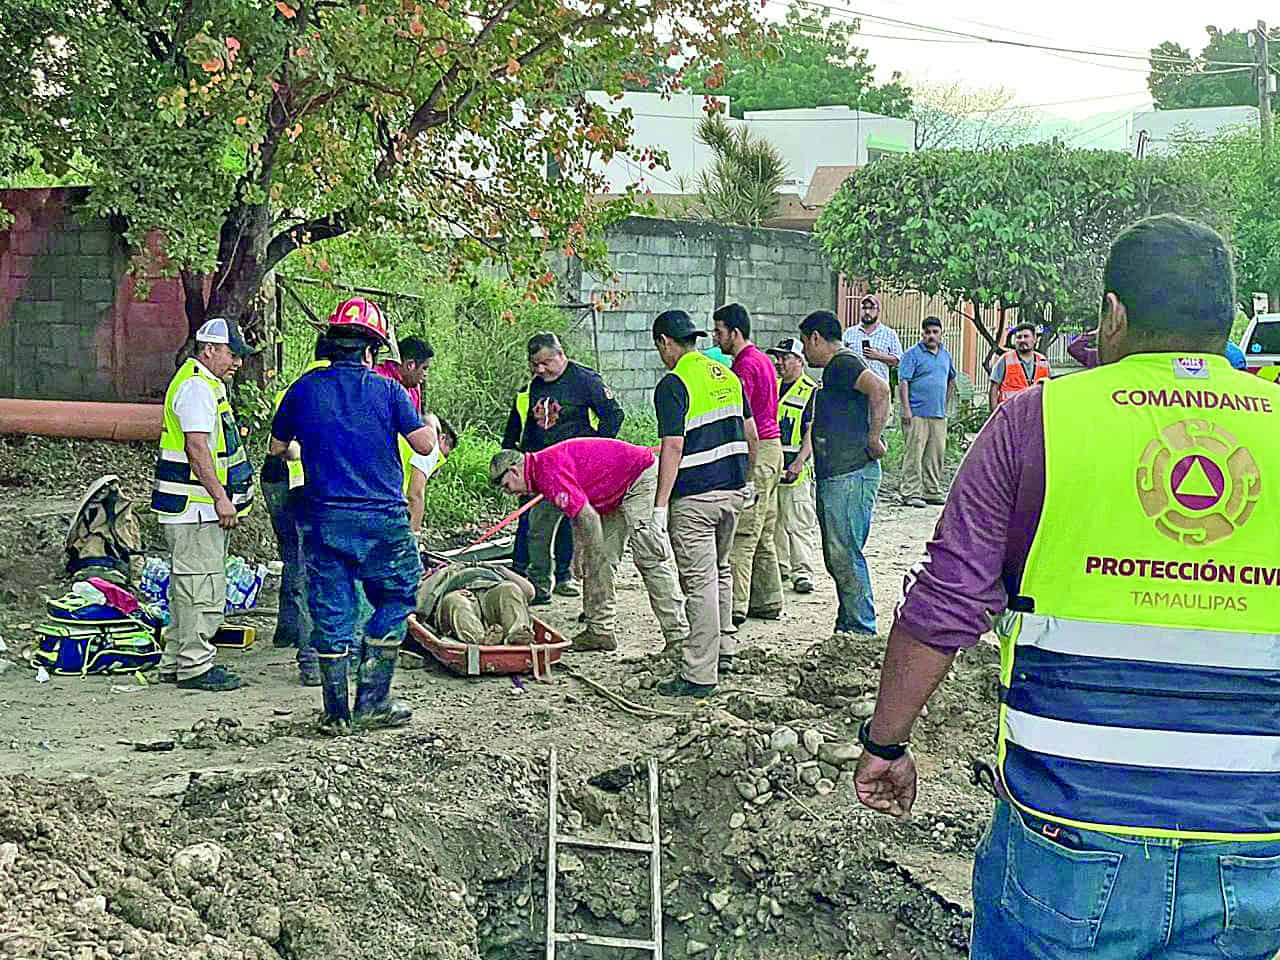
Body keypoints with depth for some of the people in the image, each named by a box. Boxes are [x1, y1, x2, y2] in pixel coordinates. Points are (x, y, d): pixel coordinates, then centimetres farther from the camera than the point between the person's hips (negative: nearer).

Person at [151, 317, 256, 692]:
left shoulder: (208, 384, 20)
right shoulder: (196, 387, -15)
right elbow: (196, 447, -23)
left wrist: (224, 498, 28)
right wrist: (220, 497, -24)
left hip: (201, 505, 11)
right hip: (194, 506, -11)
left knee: (186, 583, 15)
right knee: (202, 584, -9)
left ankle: (175, 661, 21)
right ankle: (195, 665, -5)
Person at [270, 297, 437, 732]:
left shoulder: (304, 389, 3)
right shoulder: (387, 390, -4)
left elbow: (276, 447, 15)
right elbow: (425, 445, -5)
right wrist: (429, 425, 17)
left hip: (325, 519, 2)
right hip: (382, 517, -2)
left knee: (331, 614, 8)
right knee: (394, 601, 13)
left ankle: (336, 712, 11)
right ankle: (372, 702, 8)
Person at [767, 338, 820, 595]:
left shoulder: (811, 392, -5)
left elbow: (813, 432, -10)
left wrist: (800, 460, -22)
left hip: (796, 467, -7)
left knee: (799, 523, -7)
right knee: (772, 520, 12)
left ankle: (802, 572, -5)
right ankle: (779, 567, 22)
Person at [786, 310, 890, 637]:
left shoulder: (843, 363, -11)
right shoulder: (834, 368, 22)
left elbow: (880, 389, -29)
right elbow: (819, 425, 30)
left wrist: (873, 440, -24)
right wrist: (799, 462, 25)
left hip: (849, 477, -11)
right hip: (834, 477, 11)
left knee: (844, 554, -8)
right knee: (835, 556, 14)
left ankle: (861, 629, -3)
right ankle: (847, 625, 21)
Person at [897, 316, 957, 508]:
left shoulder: (945, 355, 16)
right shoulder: (913, 354, -3)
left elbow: (951, 380, 30)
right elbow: (903, 382, -9)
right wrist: (906, 409, -16)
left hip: (939, 415, 6)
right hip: (917, 413, -6)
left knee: (936, 455, 8)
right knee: (914, 454, -8)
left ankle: (932, 491, 16)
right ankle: (911, 493, -6)